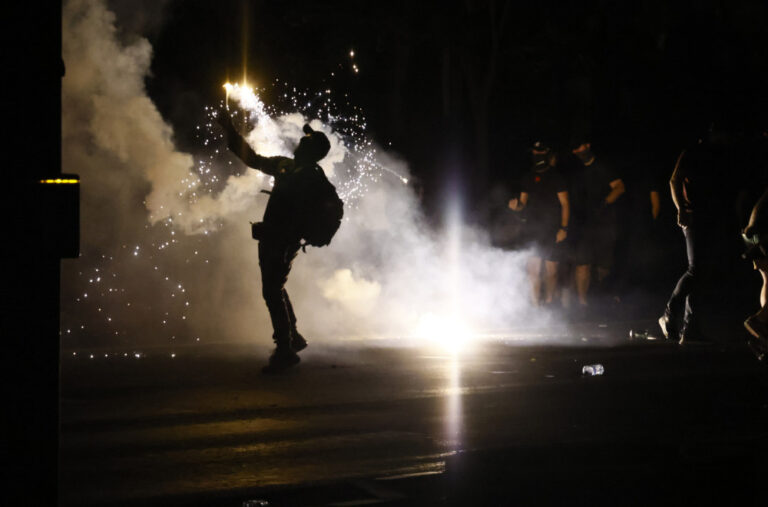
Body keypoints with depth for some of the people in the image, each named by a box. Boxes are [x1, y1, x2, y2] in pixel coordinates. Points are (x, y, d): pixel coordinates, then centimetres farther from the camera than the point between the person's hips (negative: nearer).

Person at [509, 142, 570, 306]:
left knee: (551, 270, 3)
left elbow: (565, 204, -2)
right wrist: (516, 205, -8)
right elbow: (523, 203, 16)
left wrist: (564, 228, -10)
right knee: (533, 267, -5)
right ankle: (535, 305, -2)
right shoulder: (528, 177, 11)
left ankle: (548, 302, 17)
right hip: (533, 229, 3)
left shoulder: (556, 177, -2)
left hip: (552, 230, -3)